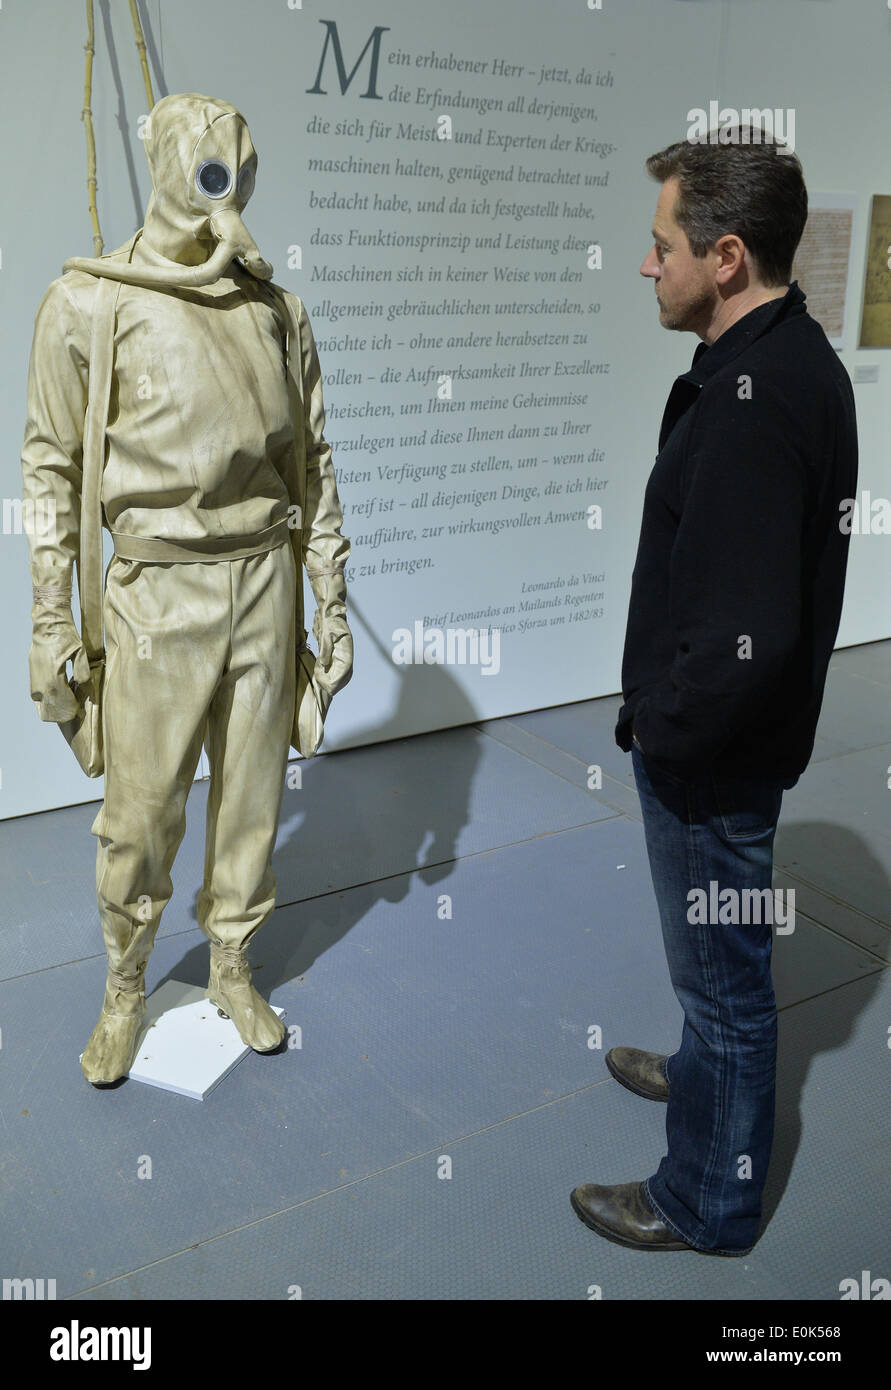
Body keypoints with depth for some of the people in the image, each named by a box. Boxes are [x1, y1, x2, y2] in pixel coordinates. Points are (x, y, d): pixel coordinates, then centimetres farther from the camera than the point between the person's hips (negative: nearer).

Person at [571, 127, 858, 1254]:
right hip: (717, 741, 10)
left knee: (721, 967, 9)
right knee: (718, 958, 29)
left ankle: (708, 1204, 31)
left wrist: (663, 729, -15)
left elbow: (748, 640, -33)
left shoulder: (752, 408, -28)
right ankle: (707, 1068, 55)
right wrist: (664, 715, 13)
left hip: (712, 759, -9)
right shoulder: (793, 360, 5)